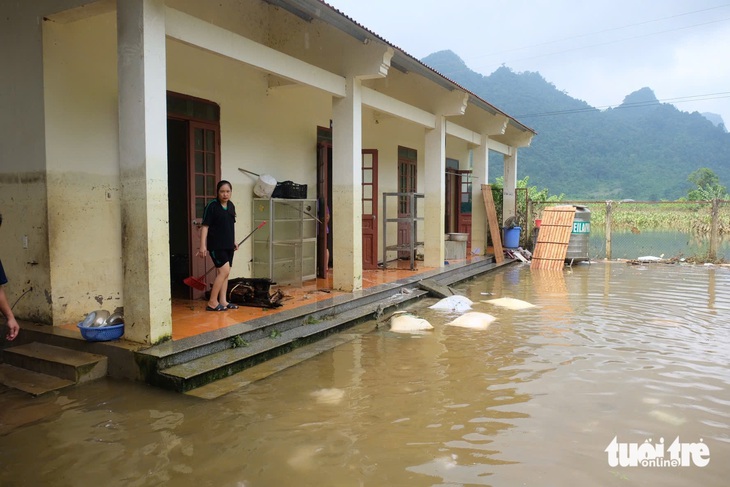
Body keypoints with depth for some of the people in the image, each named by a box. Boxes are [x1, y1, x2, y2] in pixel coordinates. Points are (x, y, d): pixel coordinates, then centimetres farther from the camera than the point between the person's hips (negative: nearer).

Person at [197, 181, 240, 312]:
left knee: (223, 273, 10)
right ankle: (212, 302, -5)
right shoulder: (212, 206, -11)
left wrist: (234, 241, 24)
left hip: (228, 245, 7)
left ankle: (223, 301, 17)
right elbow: (205, 226, -12)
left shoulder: (231, 206, 10)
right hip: (216, 245, -7)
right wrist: (203, 245, -18)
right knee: (224, 271, -14)